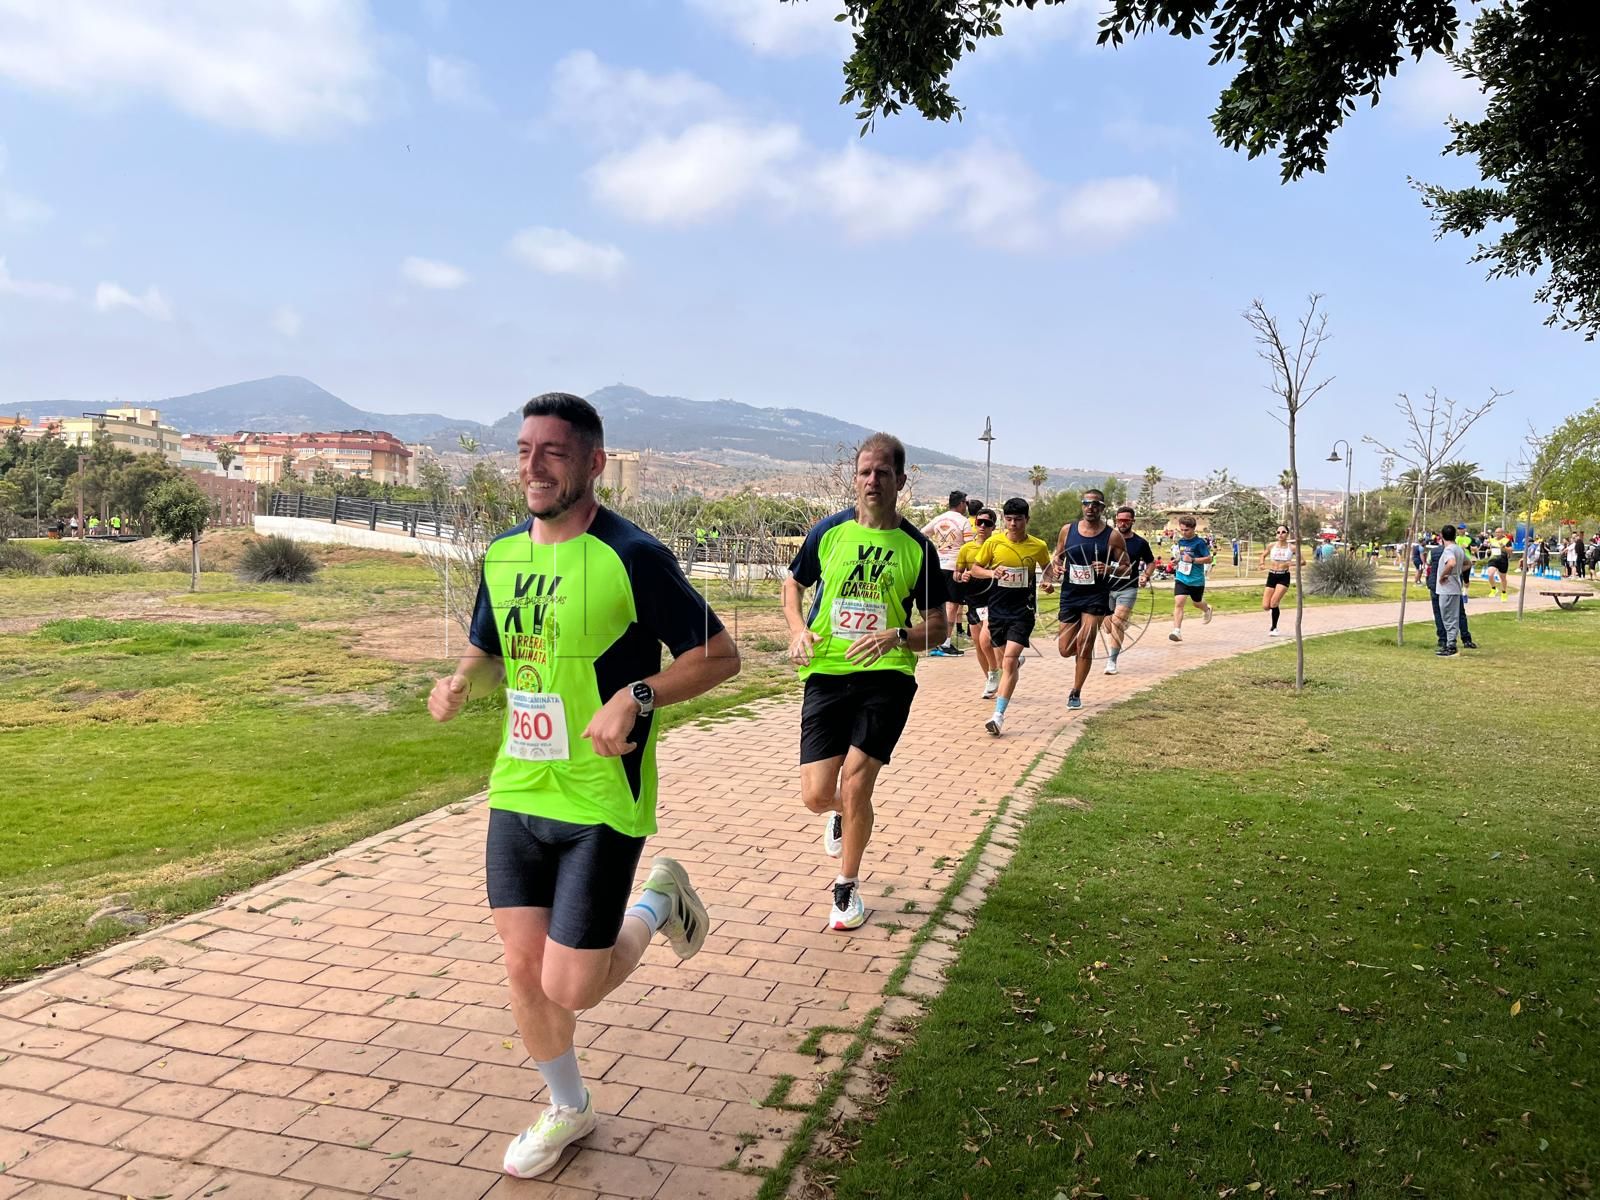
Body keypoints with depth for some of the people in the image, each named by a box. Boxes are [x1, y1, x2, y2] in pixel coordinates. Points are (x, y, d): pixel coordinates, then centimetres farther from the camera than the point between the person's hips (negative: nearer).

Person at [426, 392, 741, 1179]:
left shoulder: (632, 556, -15)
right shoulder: (500, 555, 4)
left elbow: (719, 655, -11)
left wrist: (636, 696, -25)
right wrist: (461, 683, -3)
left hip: (601, 803, -6)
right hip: (516, 792, 6)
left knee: (571, 989, -2)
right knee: (522, 967, 11)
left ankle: (657, 904, 28)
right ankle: (567, 1108, 37)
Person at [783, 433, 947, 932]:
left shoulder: (917, 546, 0)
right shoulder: (829, 531, 3)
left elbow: (936, 628, 4)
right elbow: (793, 585, 18)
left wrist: (896, 637, -17)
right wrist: (798, 629, -2)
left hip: (886, 676, -1)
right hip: (826, 673, 2)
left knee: (856, 784, -11)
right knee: (816, 795, -2)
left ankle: (847, 886, 16)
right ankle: (841, 814, 39)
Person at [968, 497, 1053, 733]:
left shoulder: (1038, 546, -3)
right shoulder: (993, 542, -3)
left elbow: (1047, 569, 16)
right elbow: (975, 569, 5)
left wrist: (1048, 581, -6)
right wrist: (991, 573, -15)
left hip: (1023, 610, -3)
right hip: (997, 609, 3)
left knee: (1009, 661, -15)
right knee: (1004, 660, 17)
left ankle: (999, 715, -15)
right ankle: (1017, 662, 57)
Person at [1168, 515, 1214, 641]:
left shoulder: (1199, 542, -12)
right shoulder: (1180, 541, 6)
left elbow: (1209, 559, -13)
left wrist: (1192, 560, -24)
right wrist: (1177, 559, 4)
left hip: (1196, 580, -3)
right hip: (1181, 578, 3)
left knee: (1197, 602, 18)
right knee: (1178, 603, -14)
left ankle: (1208, 610, 55)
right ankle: (1177, 631, -17)